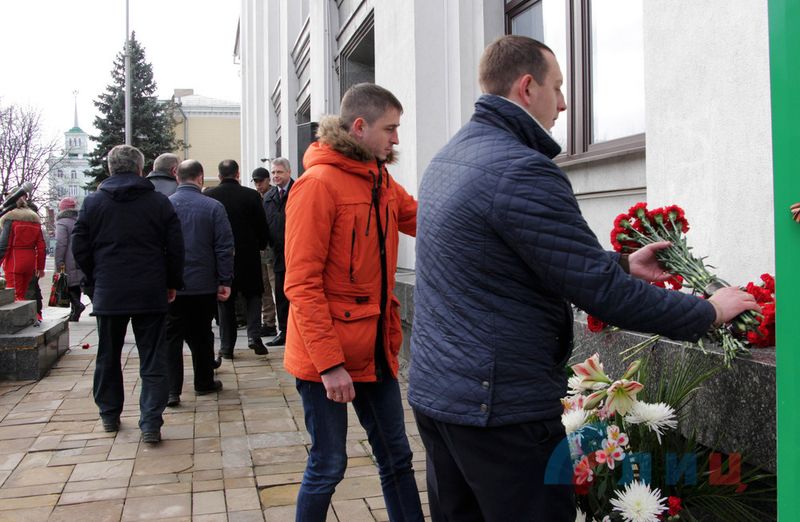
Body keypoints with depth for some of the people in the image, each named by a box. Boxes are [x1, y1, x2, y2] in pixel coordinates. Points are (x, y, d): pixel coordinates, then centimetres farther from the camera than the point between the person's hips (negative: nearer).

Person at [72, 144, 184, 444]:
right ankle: (150, 423, -3)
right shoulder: (159, 202, -2)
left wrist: (96, 280, 15)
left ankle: (109, 415, 28)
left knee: (108, 357, 18)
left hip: (108, 294, 1)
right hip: (151, 294, -1)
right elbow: (176, 247, -2)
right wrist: (172, 283, 8)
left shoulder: (93, 202, 1)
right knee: (152, 360, 2)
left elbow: (79, 248, 2)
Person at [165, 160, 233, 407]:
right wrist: (225, 281, -2)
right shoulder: (214, 207, -7)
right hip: (204, 285, 0)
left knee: (171, 336, 5)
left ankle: (171, 390, -1)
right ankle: (204, 383, 25)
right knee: (201, 335, 13)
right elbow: (224, 247, -8)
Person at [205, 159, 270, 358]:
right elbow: (262, 226, -2)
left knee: (225, 300, 10)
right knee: (253, 295, 15)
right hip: (248, 255, 0)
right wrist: (261, 245, 16)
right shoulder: (251, 195, -8)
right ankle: (254, 335, -2)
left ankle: (227, 346, 12)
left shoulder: (208, 196, -7)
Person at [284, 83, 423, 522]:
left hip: (375, 348, 8)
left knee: (396, 457, 17)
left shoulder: (380, 180, 9)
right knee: (328, 467, 6)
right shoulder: (319, 184, -15)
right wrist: (329, 362, -20)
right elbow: (302, 284, -18)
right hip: (326, 357, -8)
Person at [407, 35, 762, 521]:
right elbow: (599, 291, -18)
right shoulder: (523, 171, -20)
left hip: (434, 392, 10)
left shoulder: (450, 158, 11)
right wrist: (709, 312, -4)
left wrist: (622, 263, 18)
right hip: (501, 409, -9)